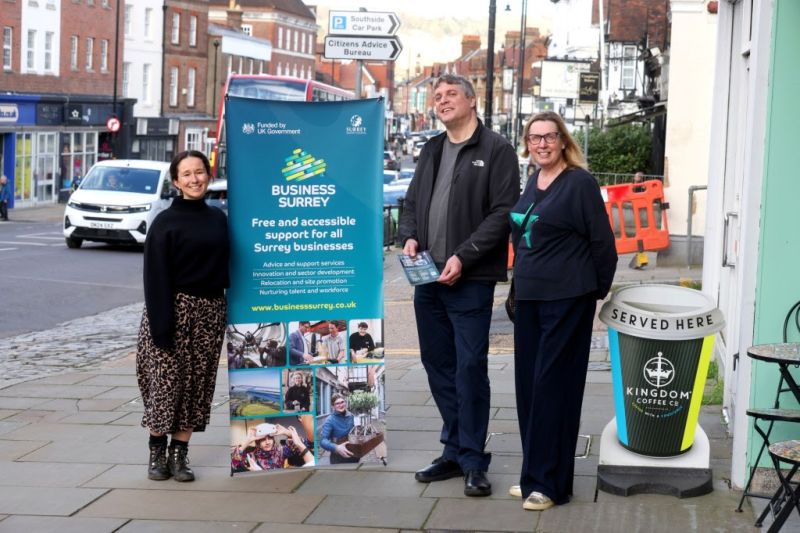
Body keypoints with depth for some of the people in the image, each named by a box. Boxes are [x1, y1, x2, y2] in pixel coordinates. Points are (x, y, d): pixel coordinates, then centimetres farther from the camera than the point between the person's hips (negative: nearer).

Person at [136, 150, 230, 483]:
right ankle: (157, 452, 13)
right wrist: (161, 327, -17)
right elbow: (157, 279, -10)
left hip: (210, 312, 5)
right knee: (166, 380, -2)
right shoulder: (165, 223, -6)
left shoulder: (218, 220, 10)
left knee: (197, 383, 5)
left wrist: (229, 315, 7)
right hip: (175, 309, -5)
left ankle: (179, 454, 14)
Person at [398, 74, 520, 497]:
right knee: (438, 365, 11)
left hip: (470, 280, -7)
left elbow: (502, 212, -10)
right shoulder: (431, 150, 19)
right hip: (427, 278, 7)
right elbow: (412, 202, 21)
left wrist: (463, 257, -17)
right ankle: (454, 452, 22)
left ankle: (472, 461, 4)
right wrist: (409, 237, 0)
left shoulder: (496, 150, -3)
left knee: (470, 367, -5)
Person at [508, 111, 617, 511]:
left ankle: (548, 482, 1)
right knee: (528, 383, 10)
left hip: (566, 299, -7)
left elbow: (602, 242, -8)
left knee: (553, 385, -6)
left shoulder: (579, 183, -10)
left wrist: (597, 291, -2)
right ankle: (533, 473, 21)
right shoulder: (532, 184, 12)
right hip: (529, 297, 8)